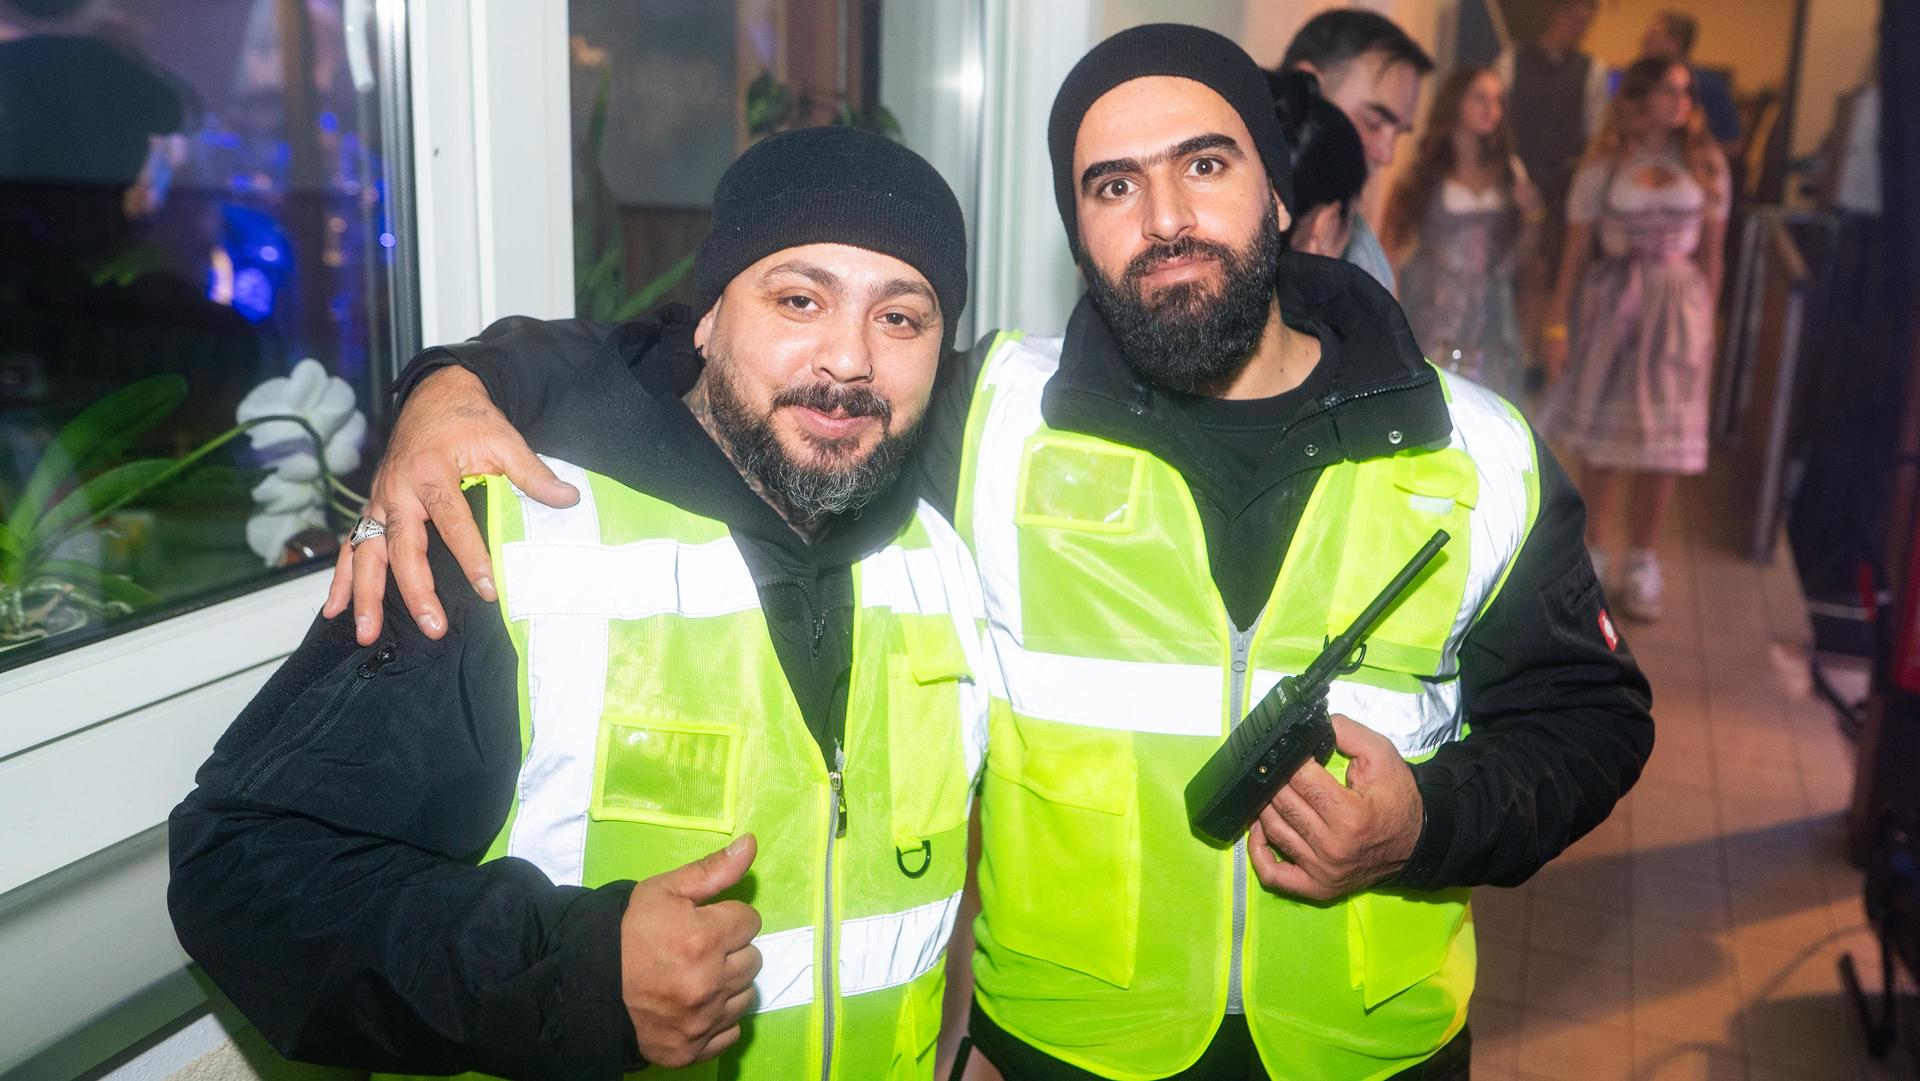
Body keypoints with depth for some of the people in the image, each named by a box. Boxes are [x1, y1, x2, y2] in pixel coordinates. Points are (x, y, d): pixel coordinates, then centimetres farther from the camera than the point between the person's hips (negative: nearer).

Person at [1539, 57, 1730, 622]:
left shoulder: (1706, 164, 6)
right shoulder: (1604, 166, 1)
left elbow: (1711, 251, 7)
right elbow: (1576, 249, 0)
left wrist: (1707, 321, 3)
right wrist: (1558, 325, -3)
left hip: (1677, 305, 1)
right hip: (1610, 300, -1)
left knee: (1664, 438, 0)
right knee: (1599, 433, 4)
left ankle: (1641, 563, 13)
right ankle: (1591, 551, 20)